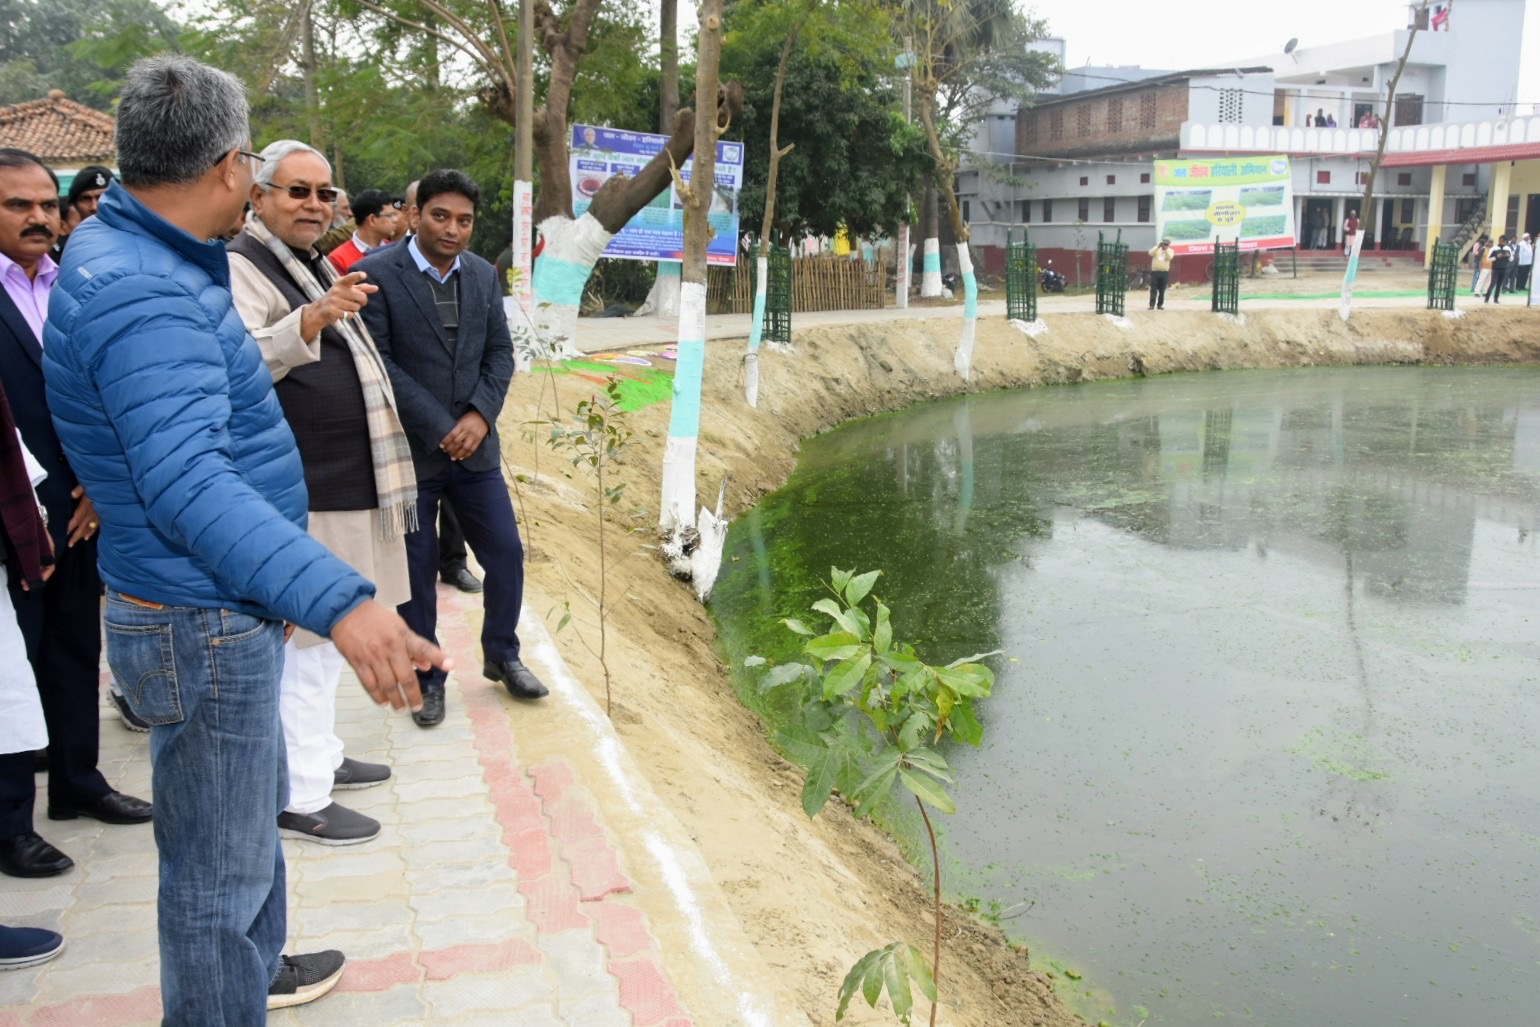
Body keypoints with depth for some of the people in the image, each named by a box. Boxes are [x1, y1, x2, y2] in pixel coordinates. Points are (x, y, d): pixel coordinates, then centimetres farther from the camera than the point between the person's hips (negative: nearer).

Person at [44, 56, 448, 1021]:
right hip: (205, 624, -11)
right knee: (220, 865, 4)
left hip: (223, 612, 11)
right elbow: (191, 481, -41)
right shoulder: (143, 297, -27)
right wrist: (342, 601, -50)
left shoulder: (122, 248, 6)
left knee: (256, 806, 29)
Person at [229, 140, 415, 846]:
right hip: (301, 490, -10)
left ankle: (320, 755, 32)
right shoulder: (240, 267, -12)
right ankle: (299, 797, 2)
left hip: (343, 481, 10)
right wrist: (313, 318, -44)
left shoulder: (313, 264, 18)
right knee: (308, 636, -7)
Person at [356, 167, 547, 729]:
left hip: (473, 444, 5)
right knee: (416, 567, 5)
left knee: (506, 552, 8)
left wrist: (479, 416, -9)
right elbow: (378, 362, -14)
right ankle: (427, 677, 22)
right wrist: (439, 428, -16)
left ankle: (501, 654, 30)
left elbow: (500, 352, 7)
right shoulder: (376, 273, -10)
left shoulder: (483, 275, 7)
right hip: (409, 450, -4)